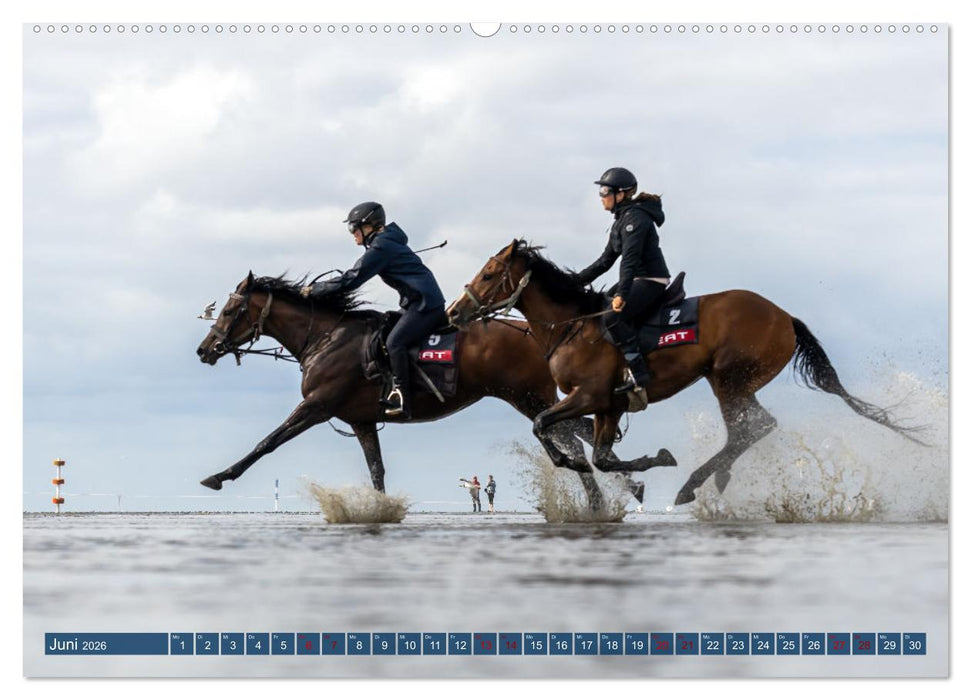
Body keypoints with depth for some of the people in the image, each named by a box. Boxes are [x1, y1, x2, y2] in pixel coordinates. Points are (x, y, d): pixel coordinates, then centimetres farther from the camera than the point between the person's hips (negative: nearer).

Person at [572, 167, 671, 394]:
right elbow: (606, 260, 22)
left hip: (651, 280, -11)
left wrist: (622, 294, -36)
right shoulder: (621, 220, 16)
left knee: (613, 316, -26)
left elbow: (630, 259, -27)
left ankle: (638, 373, -28)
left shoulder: (634, 219, -16)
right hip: (641, 281, 11)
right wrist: (577, 280, 18)